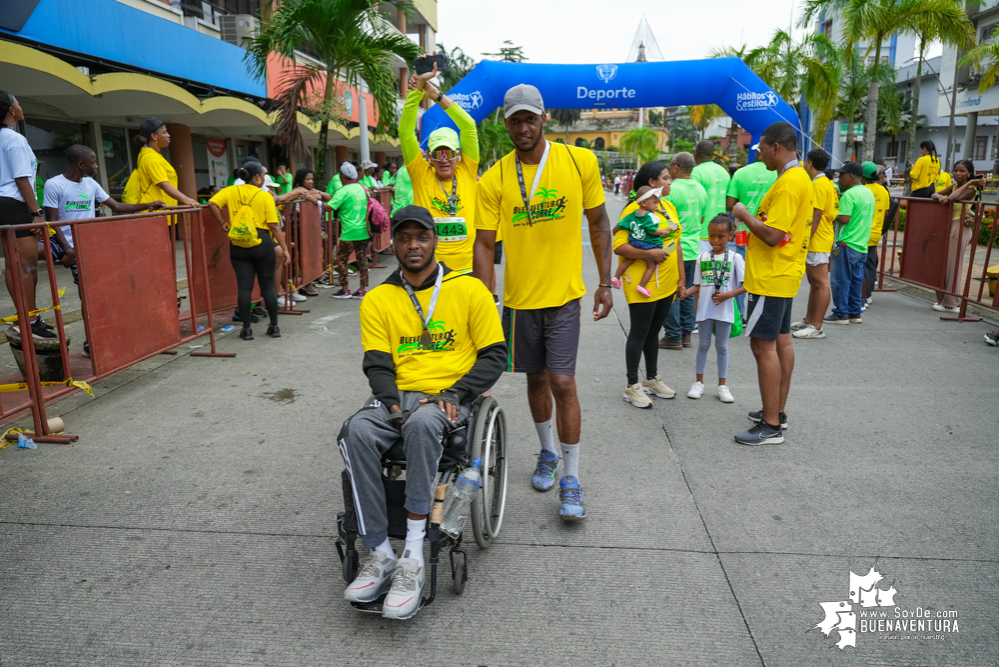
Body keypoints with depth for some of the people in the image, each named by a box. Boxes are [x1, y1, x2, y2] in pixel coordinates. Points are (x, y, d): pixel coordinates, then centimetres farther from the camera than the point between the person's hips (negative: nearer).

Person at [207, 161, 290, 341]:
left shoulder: (231, 191, 5)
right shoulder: (265, 196, -4)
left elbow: (212, 203, -9)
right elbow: (274, 226, -8)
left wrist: (222, 222, 5)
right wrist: (285, 249, -5)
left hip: (238, 245, 2)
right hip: (262, 244, -2)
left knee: (244, 287, 4)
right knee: (267, 286, 7)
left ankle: (246, 329, 7)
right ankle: (274, 326, 14)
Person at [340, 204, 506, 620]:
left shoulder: (469, 289, 5)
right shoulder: (378, 300, 12)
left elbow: (494, 356, 4)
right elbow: (377, 364, 7)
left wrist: (454, 395, -11)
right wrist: (392, 403, -14)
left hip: (450, 399, -2)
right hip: (399, 398, 3)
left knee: (422, 423, -37)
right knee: (356, 432, -29)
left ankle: (413, 556, -30)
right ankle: (380, 554, -20)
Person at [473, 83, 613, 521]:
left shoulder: (580, 162, -3)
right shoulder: (493, 180, -3)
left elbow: (598, 224, 5)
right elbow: (484, 243, -2)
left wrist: (605, 282, 3)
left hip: (564, 293, -2)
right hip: (519, 296, 2)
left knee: (563, 382, -7)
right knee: (536, 379, 15)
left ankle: (572, 479, 7)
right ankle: (548, 452, 39)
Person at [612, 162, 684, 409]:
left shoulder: (669, 206, 11)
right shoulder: (635, 209, -13)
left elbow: (677, 243, 16)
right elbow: (618, 245, -19)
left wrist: (681, 277, 13)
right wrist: (648, 253, -28)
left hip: (666, 283, 7)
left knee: (653, 331, 18)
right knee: (639, 333, 1)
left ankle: (651, 379, 32)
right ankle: (632, 386, 12)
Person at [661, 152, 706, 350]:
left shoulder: (671, 189, -16)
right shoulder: (700, 189, 8)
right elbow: (702, 218, 16)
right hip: (693, 249, 7)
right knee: (687, 292, 15)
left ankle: (673, 337, 5)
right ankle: (686, 333, 21)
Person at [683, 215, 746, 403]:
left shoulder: (735, 258, -3)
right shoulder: (702, 258, 4)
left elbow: (745, 285, -6)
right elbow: (698, 286, 6)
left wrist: (728, 295, -20)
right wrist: (685, 293, -12)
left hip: (724, 310, -2)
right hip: (704, 310, 2)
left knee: (722, 346, 8)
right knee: (703, 344, 10)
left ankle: (722, 385, 18)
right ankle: (699, 382, 21)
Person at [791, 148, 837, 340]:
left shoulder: (819, 184, -15)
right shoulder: (825, 183, 17)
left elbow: (816, 216, -21)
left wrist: (805, 240, -22)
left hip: (817, 243, -11)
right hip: (814, 242, 11)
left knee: (821, 283, -7)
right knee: (814, 282, 16)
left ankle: (817, 327, -5)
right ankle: (808, 321, 26)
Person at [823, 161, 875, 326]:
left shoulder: (849, 195, -15)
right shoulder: (869, 193, 13)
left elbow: (845, 219, -24)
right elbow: (869, 218, 19)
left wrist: (834, 216, -4)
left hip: (846, 244, -9)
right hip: (862, 244, 9)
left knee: (840, 280, -1)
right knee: (856, 280, 14)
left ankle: (841, 314, 3)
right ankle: (855, 313, 19)